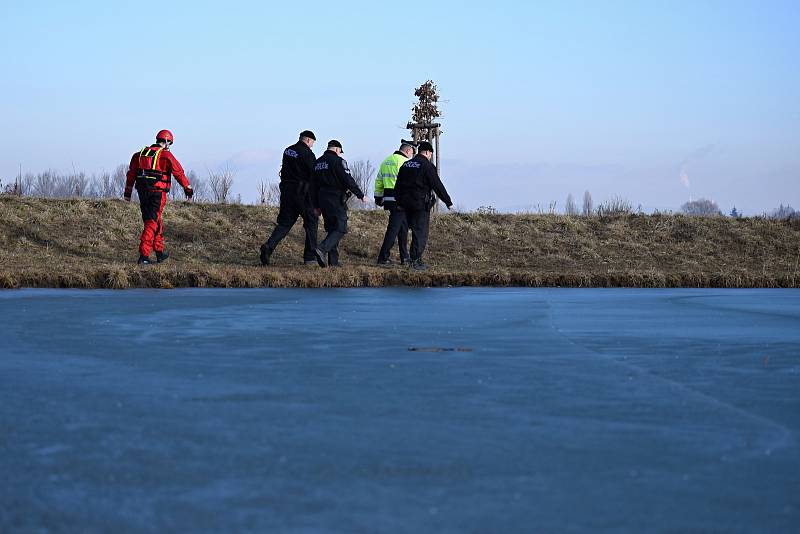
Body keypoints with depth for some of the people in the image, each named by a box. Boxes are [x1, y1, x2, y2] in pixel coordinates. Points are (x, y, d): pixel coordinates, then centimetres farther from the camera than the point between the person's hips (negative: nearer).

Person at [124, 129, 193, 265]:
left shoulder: (140, 154, 10)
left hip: (142, 193, 6)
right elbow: (179, 173, -3)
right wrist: (188, 190, 7)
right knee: (152, 224, -5)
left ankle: (160, 252, 29)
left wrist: (128, 192, 19)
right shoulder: (166, 155, -7)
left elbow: (131, 173, 13)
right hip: (158, 193, -6)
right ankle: (143, 256, -11)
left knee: (156, 222, 19)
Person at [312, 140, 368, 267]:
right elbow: (348, 180, -14)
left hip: (322, 199, 8)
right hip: (336, 199, -8)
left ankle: (333, 261, 9)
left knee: (332, 229, 13)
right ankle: (322, 249, -28)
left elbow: (314, 184, 18)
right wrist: (361, 195, -6)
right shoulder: (338, 161, -9)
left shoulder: (318, 162, 15)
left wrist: (317, 205, 23)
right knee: (340, 229, -7)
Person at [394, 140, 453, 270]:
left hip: (406, 204, 7)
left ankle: (416, 259, 14)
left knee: (415, 230, 15)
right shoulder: (427, 166, -9)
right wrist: (448, 202, -2)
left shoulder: (405, 165, 12)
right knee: (421, 233, -3)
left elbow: (398, 186, 15)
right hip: (421, 204, -7)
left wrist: (399, 201, 21)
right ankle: (416, 261, -8)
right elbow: (437, 186, -9)